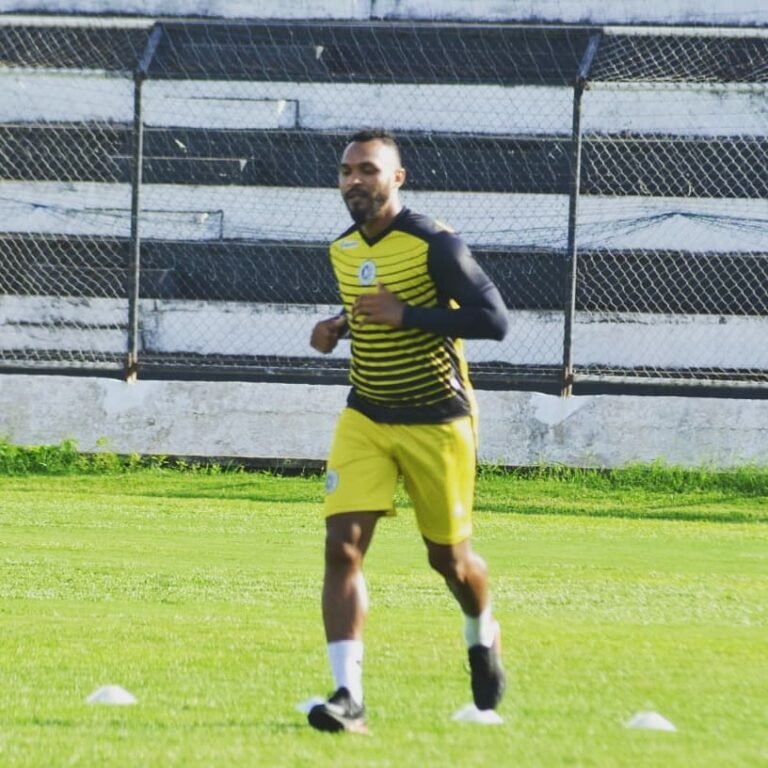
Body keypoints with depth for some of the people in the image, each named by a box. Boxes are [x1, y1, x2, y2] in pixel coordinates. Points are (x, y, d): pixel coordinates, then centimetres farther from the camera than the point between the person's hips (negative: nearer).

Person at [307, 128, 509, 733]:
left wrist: (405, 315, -26)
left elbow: (495, 320, -21)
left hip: (437, 422, -4)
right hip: (365, 418, 4)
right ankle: (349, 695, -18)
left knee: (448, 558, 10)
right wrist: (340, 325, 2)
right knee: (343, 544, -14)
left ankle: (484, 638, 44)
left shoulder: (434, 245, -17)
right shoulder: (343, 249, 4)